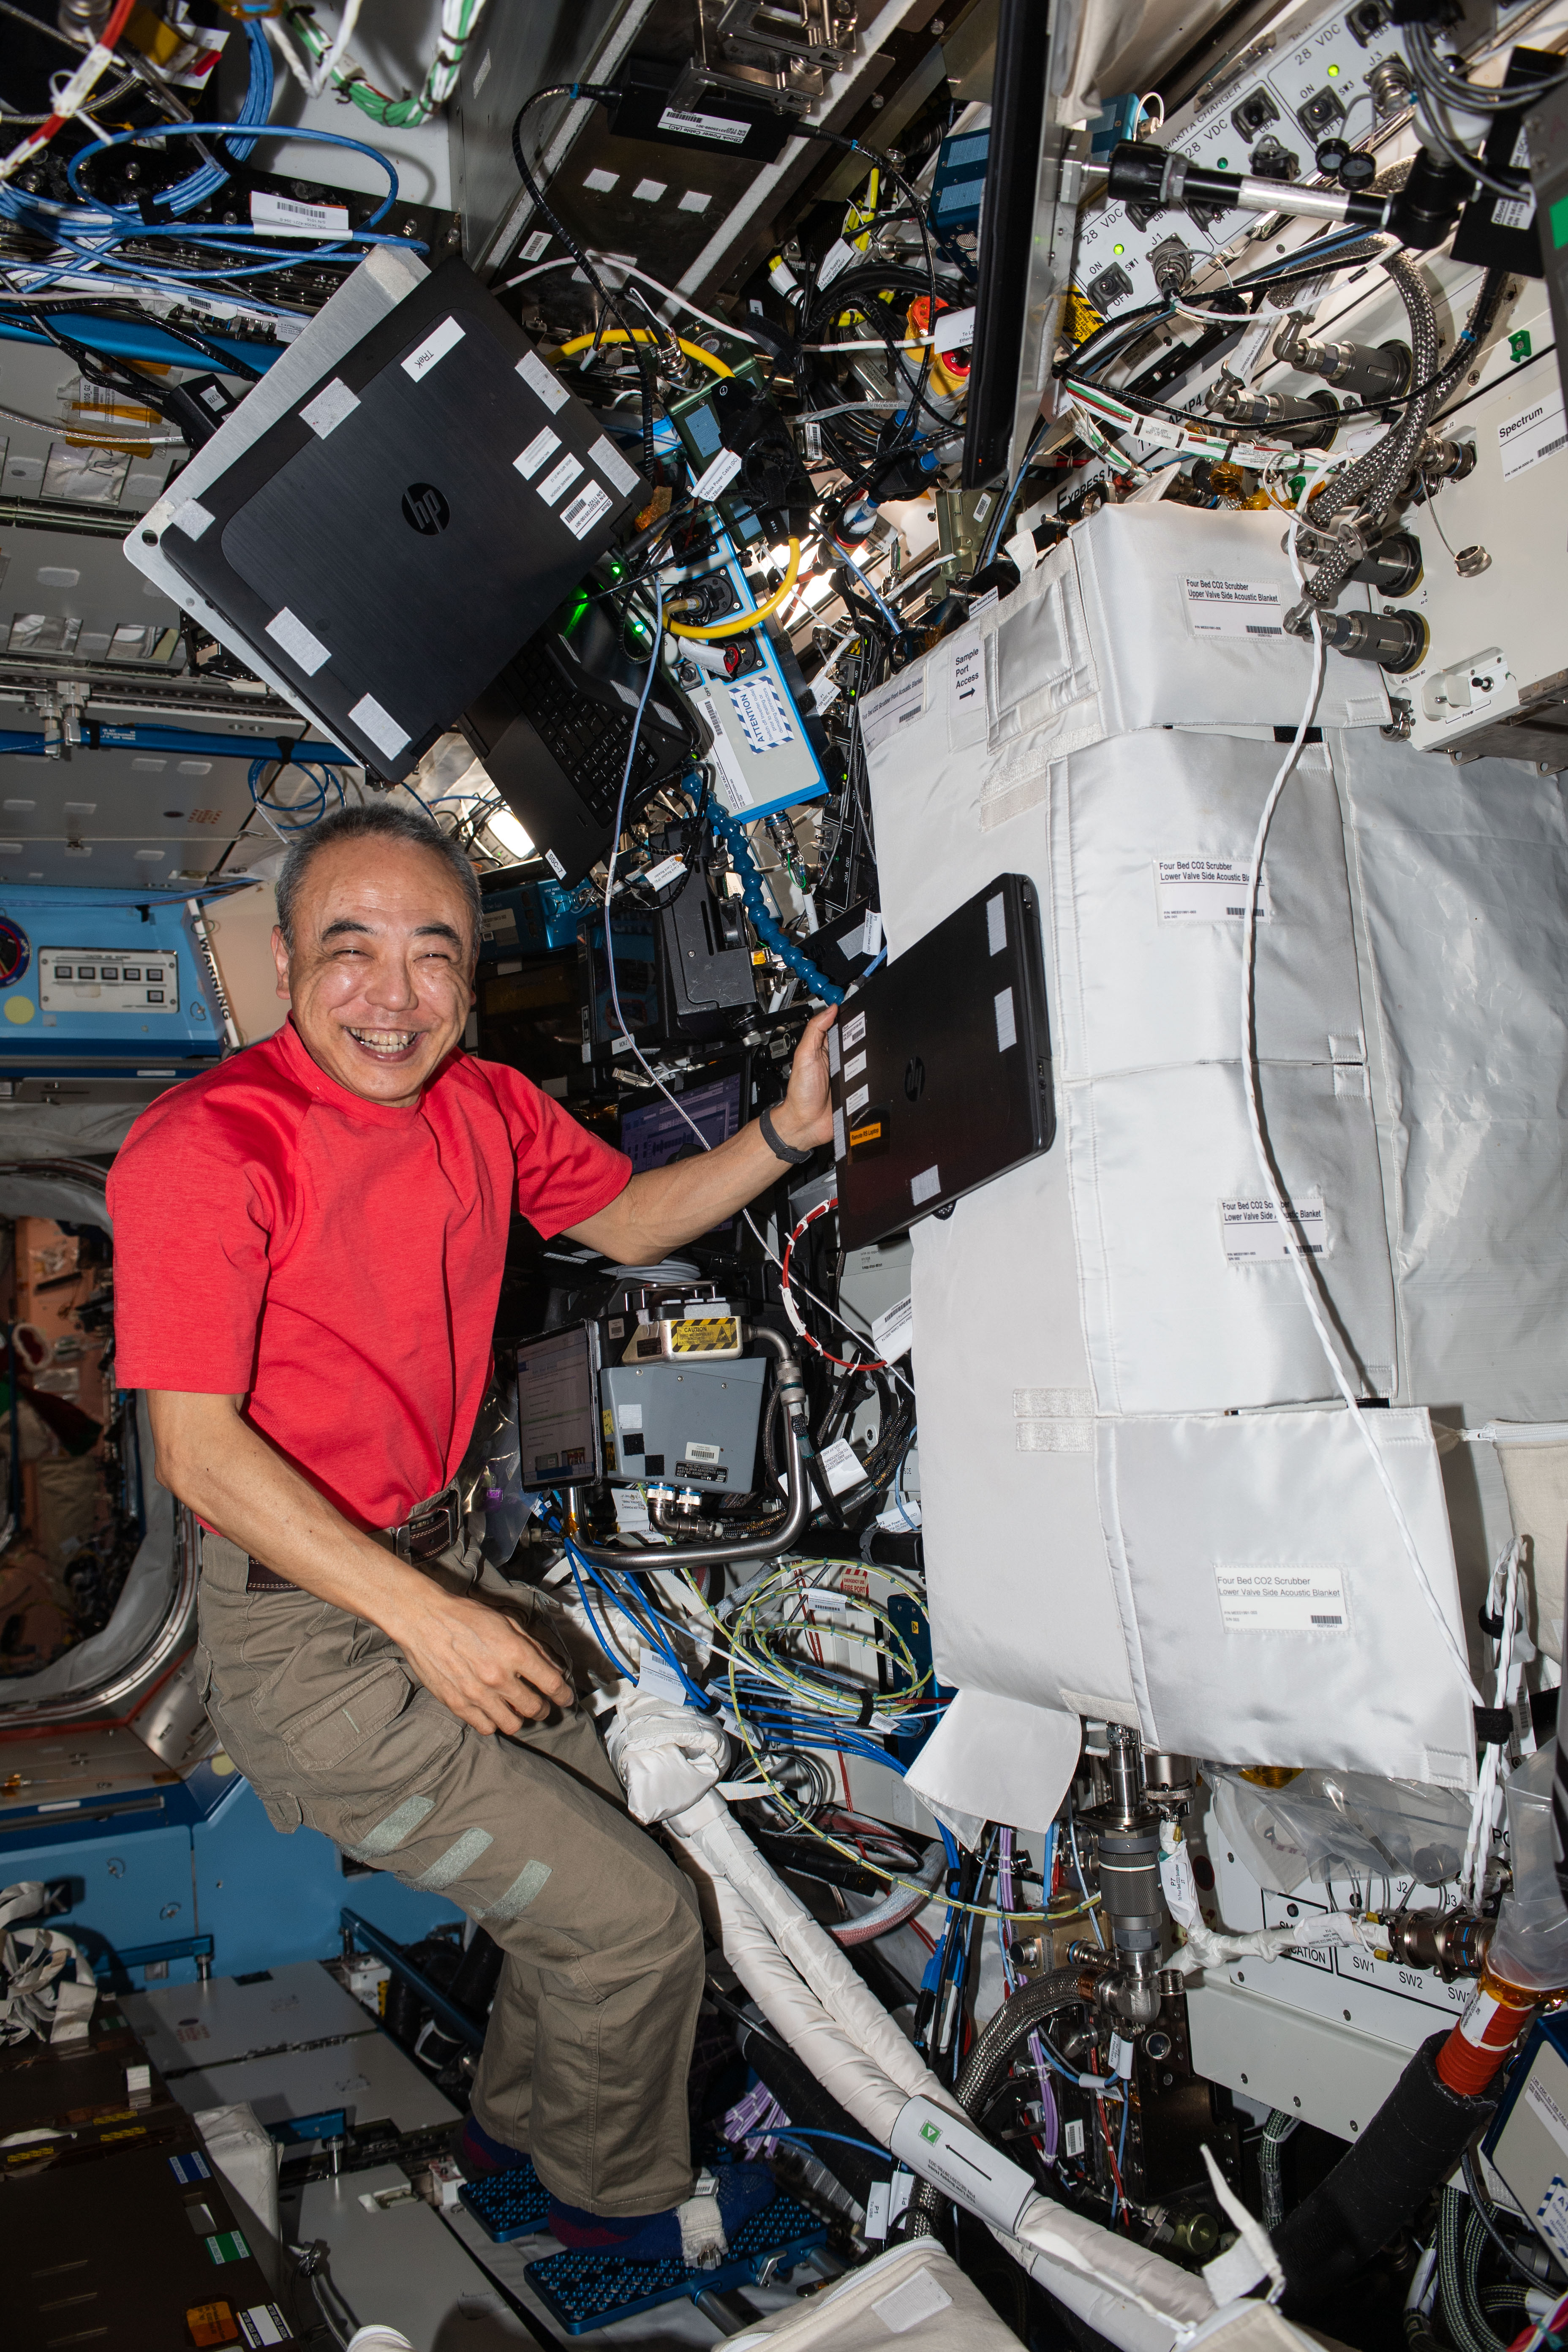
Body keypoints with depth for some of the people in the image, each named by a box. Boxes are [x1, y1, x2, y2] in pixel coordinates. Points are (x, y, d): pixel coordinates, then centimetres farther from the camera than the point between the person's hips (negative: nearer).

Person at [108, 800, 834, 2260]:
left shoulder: (486, 1110, 0)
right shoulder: (206, 1144, -22)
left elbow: (623, 1221, 16)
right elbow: (200, 1448, -23)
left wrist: (789, 1130, 1)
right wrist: (419, 1615, -27)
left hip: (447, 1575, 8)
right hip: (310, 1643, -7)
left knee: (597, 1846, 23)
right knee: (634, 1921, -1)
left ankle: (521, 2116, 53)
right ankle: (618, 2196, 31)